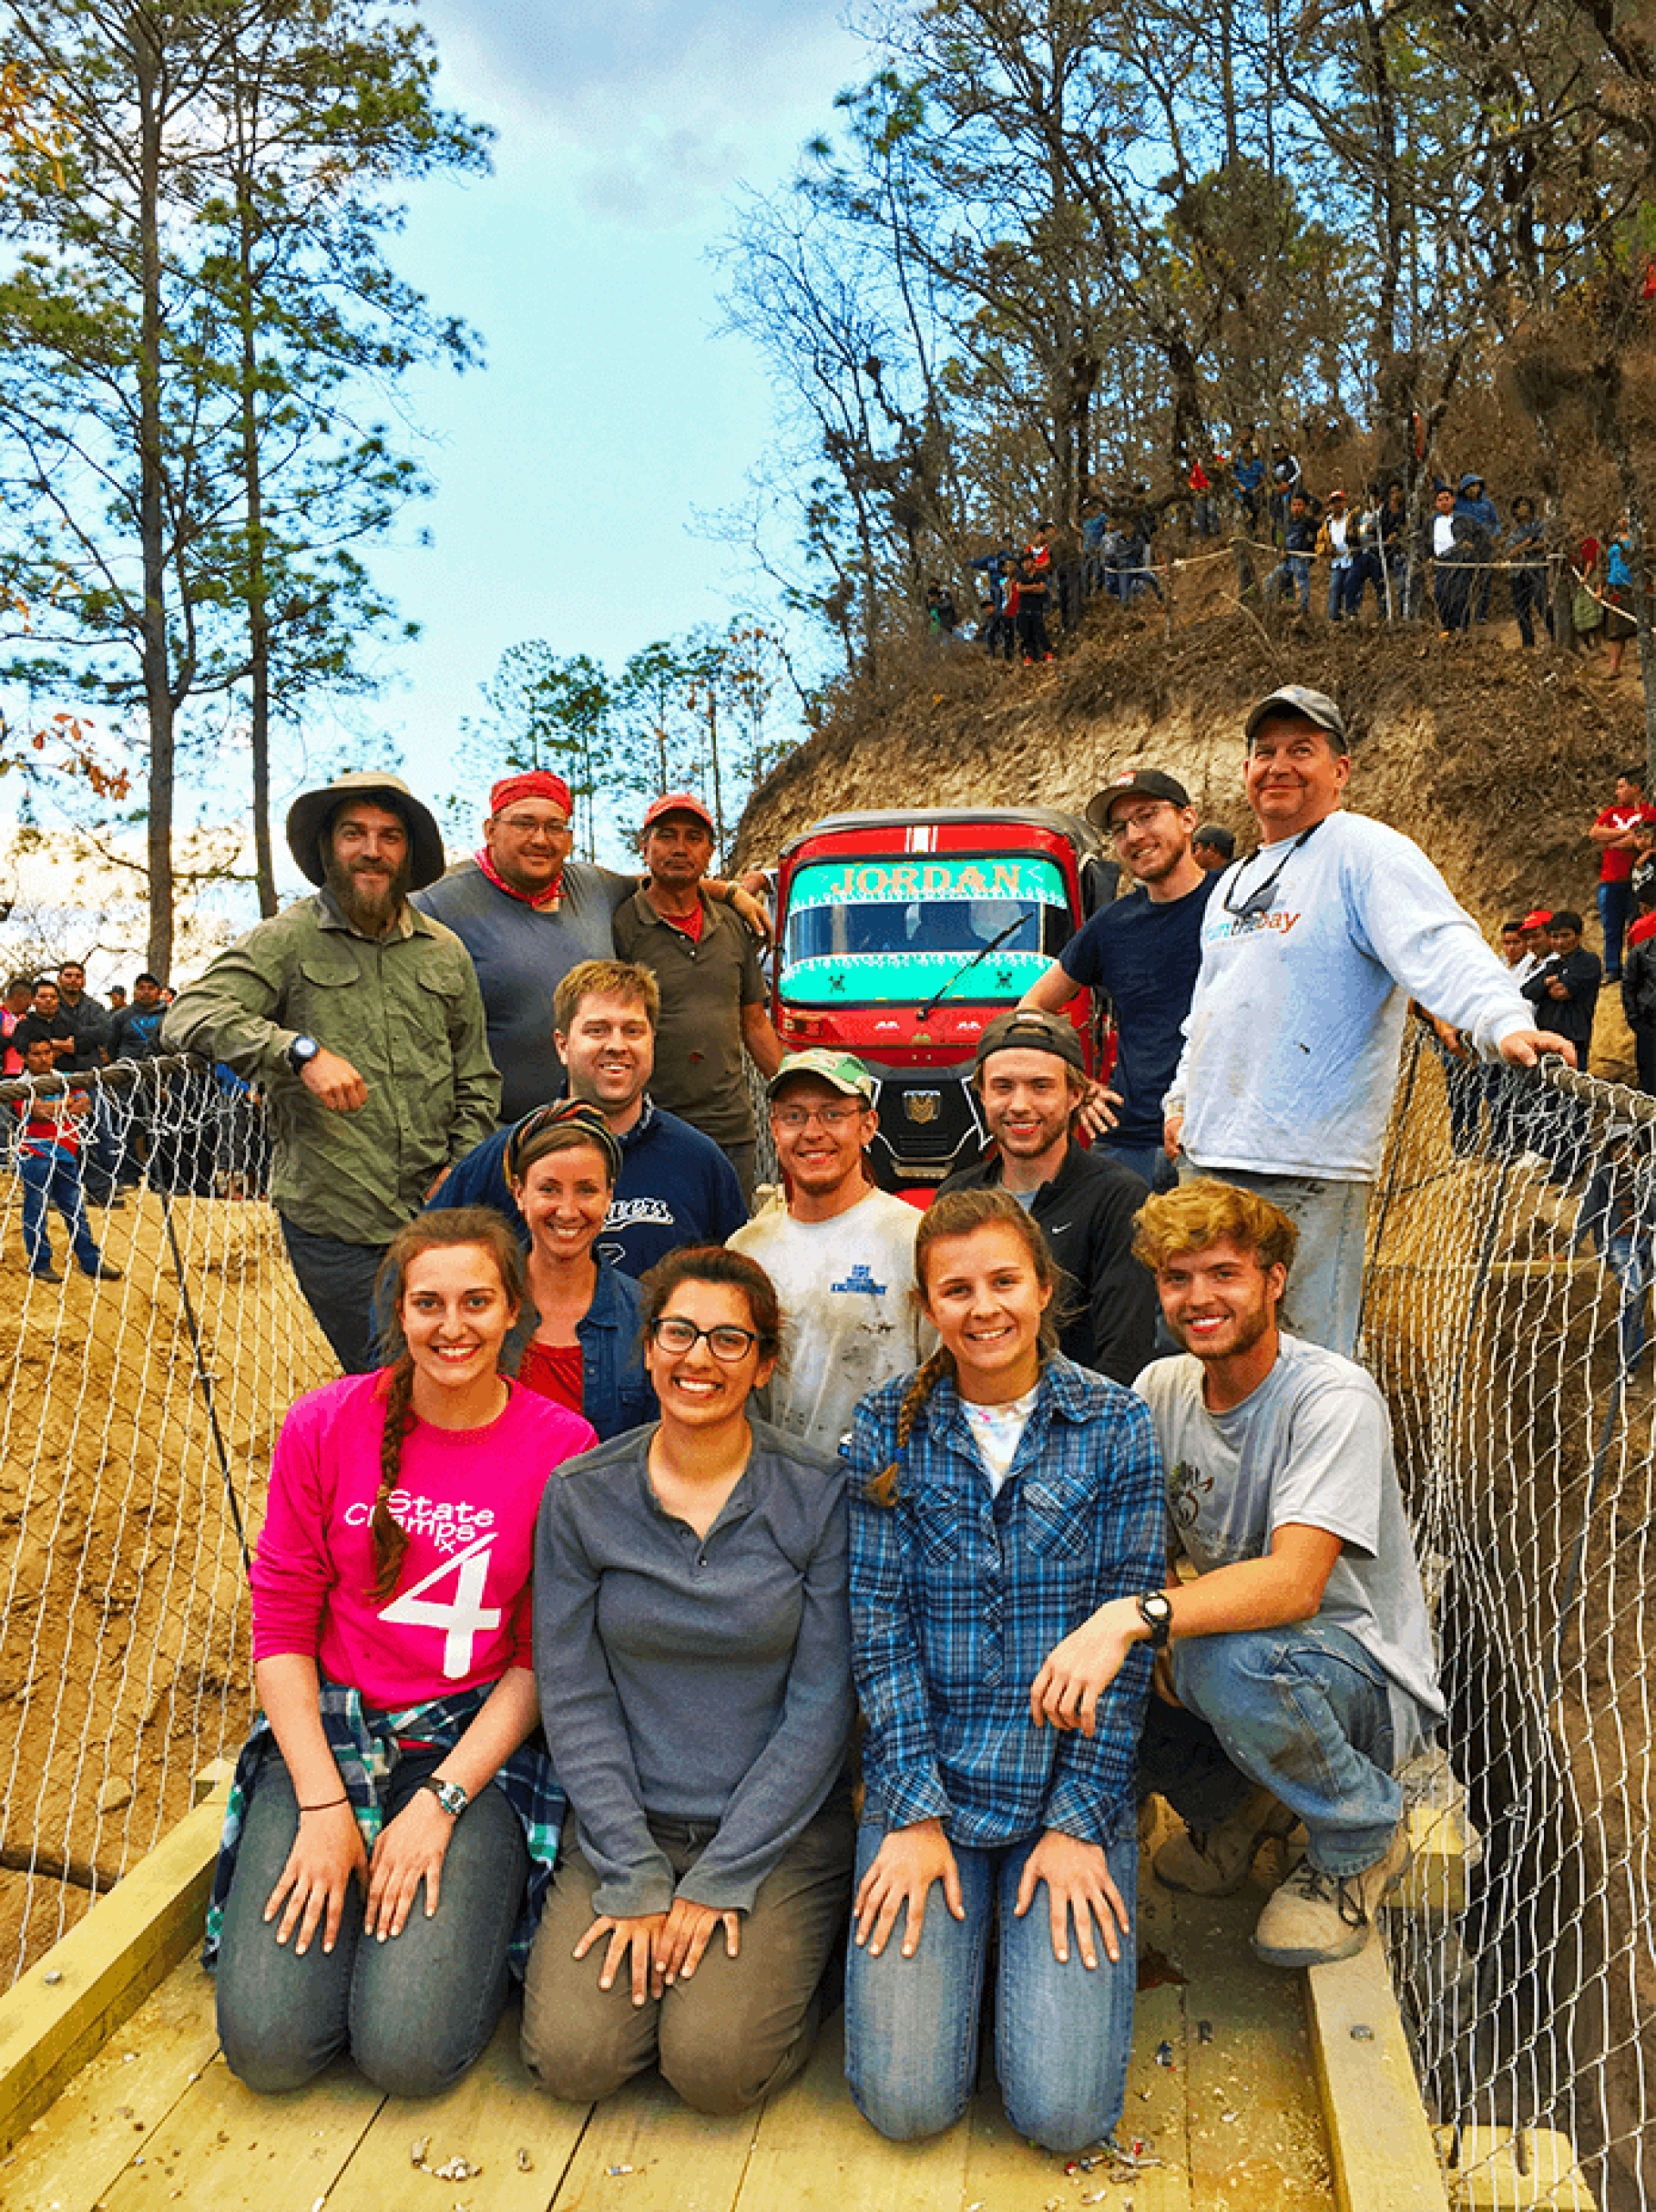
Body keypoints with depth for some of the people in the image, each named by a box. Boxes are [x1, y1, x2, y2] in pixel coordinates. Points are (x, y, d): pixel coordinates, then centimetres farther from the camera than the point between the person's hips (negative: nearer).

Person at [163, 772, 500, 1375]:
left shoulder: (446, 951, 11)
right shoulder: (287, 940, -1)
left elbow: (476, 1076, 18)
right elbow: (188, 1017, -14)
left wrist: (464, 1164, 4)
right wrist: (302, 1050, -27)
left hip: (434, 1214, 4)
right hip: (330, 1223, -3)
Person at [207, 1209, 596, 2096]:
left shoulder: (561, 1447, -8)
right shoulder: (325, 1424, -6)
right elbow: (281, 1623, -1)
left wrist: (441, 1800, -11)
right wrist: (322, 1803, -8)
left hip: (479, 1741, -1)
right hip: (328, 1730, 2)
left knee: (410, 2051, -14)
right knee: (268, 2045, -10)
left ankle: (469, 1904, 15)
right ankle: (333, 1887, 18)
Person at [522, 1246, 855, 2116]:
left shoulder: (818, 1497, -9)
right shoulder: (581, 1496, -4)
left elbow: (822, 1704, -9)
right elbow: (573, 1697, -3)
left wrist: (720, 1879, -11)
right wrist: (632, 1877, -9)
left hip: (782, 1828, -2)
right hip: (626, 1823, 2)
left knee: (716, 2064, -17)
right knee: (573, 2056, -14)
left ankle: (781, 1957, 13)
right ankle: (632, 1943, 17)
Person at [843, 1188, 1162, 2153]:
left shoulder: (1116, 1426, -4)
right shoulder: (888, 1428, -2)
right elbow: (879, 1627, -3)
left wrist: (1078, 1822, -8)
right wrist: (916, 1811, -9)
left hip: (1072, 1787, 0)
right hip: (922, 1783, 1)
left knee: (1065, 2112, -7)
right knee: (906, 2101, -7)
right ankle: (962, 1934, 22)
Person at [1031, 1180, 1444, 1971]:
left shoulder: (1334, 1398, -21)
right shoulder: (1162, 1387, -2)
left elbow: (1294, 1583, -34)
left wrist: (1134, 1616, -47)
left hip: (1370, 1681, -5)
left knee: (1233, 1659, -38)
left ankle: (1361, 1840, -4)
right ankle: (1231, 1803, 9)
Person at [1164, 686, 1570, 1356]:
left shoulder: (1365, 853, -7)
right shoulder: (1234, 881, 20)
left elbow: (1439, 947, -23)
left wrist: (1503, 1021, -39)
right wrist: (1182, 1097, 21)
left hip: (1307, 1170, -8)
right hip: (1210, 1156, 8)